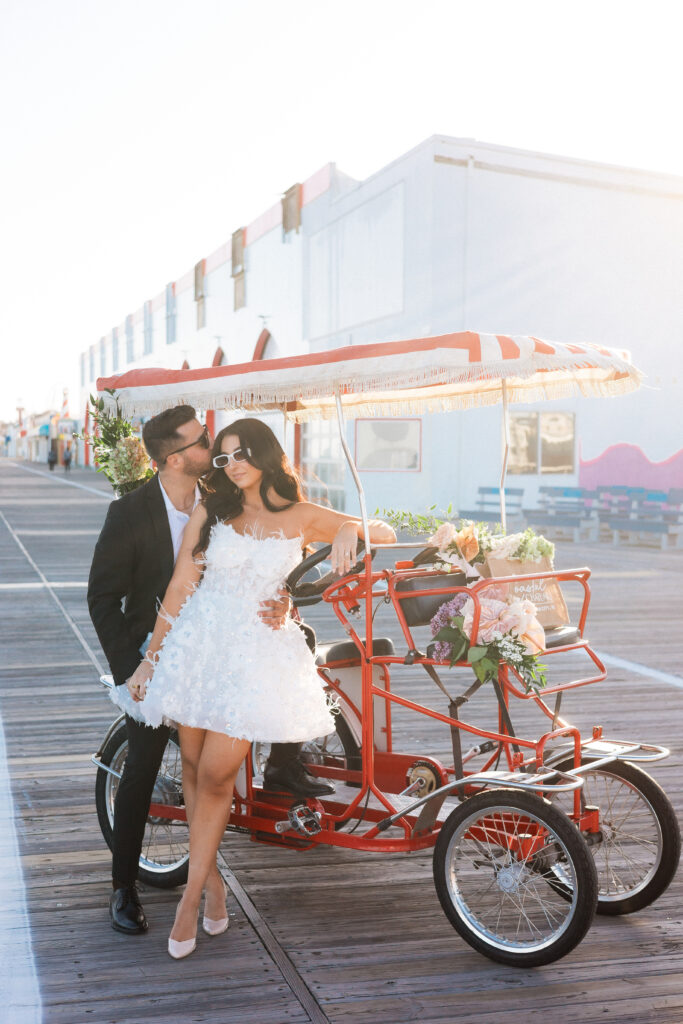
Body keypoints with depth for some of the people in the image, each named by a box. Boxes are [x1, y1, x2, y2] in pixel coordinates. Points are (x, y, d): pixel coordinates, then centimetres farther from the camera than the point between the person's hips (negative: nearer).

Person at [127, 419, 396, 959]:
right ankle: (211, 882, 24)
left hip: (259, 654, -2)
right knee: (195, 769, 6)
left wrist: (350, 529, -17)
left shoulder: (302, 518, 4)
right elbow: (179, 588, 7)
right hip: (200, 644, 2)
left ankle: (191, 897, 8)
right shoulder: (210, 512, 6)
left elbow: (385, 533, 5)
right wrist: (150, 658, 7)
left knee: (215, 776, -6)